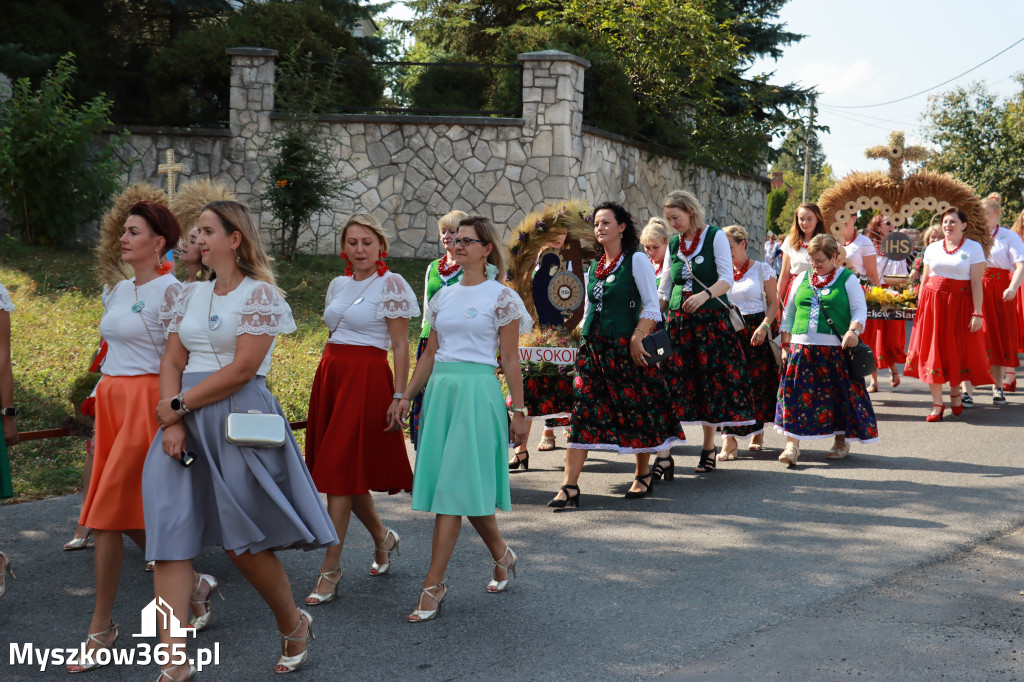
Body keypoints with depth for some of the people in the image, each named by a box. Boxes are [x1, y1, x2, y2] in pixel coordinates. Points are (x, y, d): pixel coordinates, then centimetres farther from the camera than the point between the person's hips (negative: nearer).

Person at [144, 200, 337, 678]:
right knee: (169, 536, -5)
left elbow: (242, 369, -13)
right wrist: (171, 422, -7)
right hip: (185, 421, 6)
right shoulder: (190, 295, 15)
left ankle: (293, 625, 23)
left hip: (238, 419, -6)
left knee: (244, 542, -3)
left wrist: (179, 404, -10)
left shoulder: (259, 294, -5)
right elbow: (172, 362, 9)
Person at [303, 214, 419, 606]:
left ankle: (330, 569, -3)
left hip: (367, 379, -7)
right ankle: (382, 537, 33)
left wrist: (399, 396, -14)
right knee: (345, 471, 9)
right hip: (331, 375, 7)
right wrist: (326, 379, 14)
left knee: (341, 470, -8)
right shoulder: (338, 284, 14)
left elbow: (400, 346, -8)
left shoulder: (390, 285, -5)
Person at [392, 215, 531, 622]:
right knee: (467, 486, 8)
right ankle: (502, 555, 30)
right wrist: (404, 398, 11)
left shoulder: (502, 298, -2)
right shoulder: (443, 297, 14)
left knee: (454, 485, -9)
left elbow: (510, 360, -3)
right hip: (440, 390, 6)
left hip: (478, 392, -6)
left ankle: (433, 584, -7)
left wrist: (518, 410, -5)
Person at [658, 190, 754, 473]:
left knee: (712, 379, -1)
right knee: (673, 379, -6)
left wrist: (705, 294, -27)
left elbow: (727, 279, -9)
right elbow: (664, 289, 17)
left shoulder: (715, 237, -1)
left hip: (711, 317, -4)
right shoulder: (673, 244, 13)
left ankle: (709, 448, 10)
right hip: (678, 319, 4)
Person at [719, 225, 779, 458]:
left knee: (758, 382, 1)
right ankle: (729, 440, -14)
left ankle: (757, 431, 20)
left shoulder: (762, 269, 2)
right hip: (730, 331, 2)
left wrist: (764, 327, -16)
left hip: (758, 331, -2)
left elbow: (773, 303, -1)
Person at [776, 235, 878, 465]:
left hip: (835, 349, -3)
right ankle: (792, 445, -6)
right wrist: (785, 344, 13)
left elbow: (860, 309, 0)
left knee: (838, 395, 2)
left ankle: (841, 441, 19)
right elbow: (788, 313, 19)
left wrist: (853, 330, -19)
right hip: (801, 348, 3)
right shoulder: (802, 279, 15)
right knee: (795, 394, -6)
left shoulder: (848, 279, 5)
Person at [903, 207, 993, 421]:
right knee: (933, 350, 0)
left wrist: (977, 313, -13)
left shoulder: (974, 248, -2)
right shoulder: (932, 248, 9)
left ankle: (955, 392, 31)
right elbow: (924, 280, 11)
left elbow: (976, 283, -7)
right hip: (933, 301, 3)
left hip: (960, 304, -3)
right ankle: (937, 403, 5)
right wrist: (920, 308, 5)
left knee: (958, 349, 4)